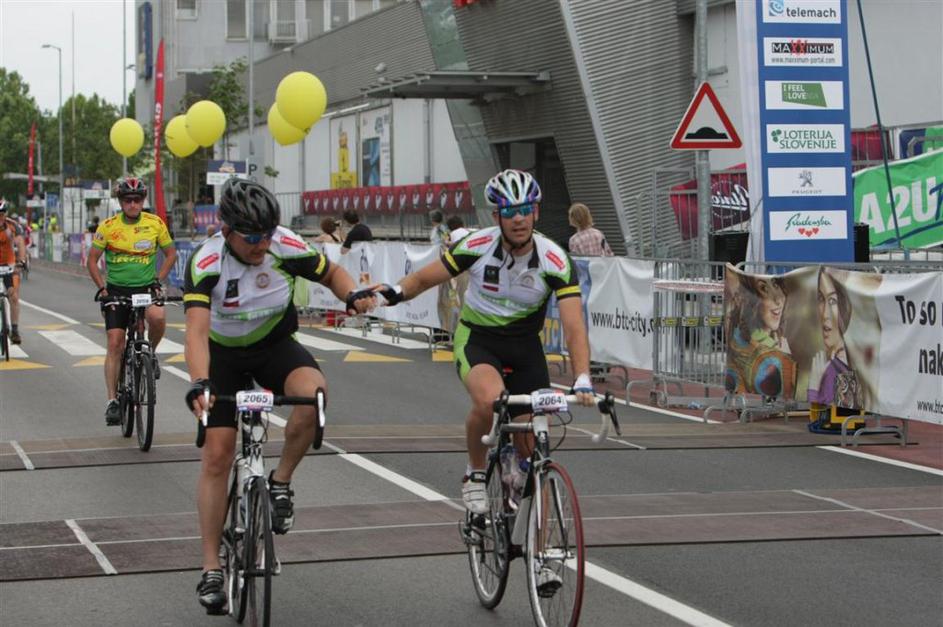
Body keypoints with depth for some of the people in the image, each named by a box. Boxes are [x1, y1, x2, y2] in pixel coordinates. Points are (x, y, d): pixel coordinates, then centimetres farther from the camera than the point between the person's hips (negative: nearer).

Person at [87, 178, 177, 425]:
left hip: (145, 288, 0)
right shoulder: (108, 227, -6)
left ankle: (150, 353, 0)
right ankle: (112, 401, -1)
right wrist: (102, 287, -12)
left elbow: (171, 253, 9)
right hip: (116, 290, 0)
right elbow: (92, 260, 0)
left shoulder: (155, 224, -3)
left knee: (157, 317, -32)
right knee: (115, 345, -7)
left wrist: (158, 280, -3)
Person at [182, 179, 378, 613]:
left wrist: (353, 295, -25)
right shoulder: (206, 263, -29)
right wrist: (199, 384, -56)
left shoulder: (286, 247, -22)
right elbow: (197, 330, -39)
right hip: (224, 354, -1)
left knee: (313, 390, -33)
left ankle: (280, 483, -9)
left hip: (276, 345, 1)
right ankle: (211, 569, 4)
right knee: (217, 456, -6)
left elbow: (331, 273, -2)